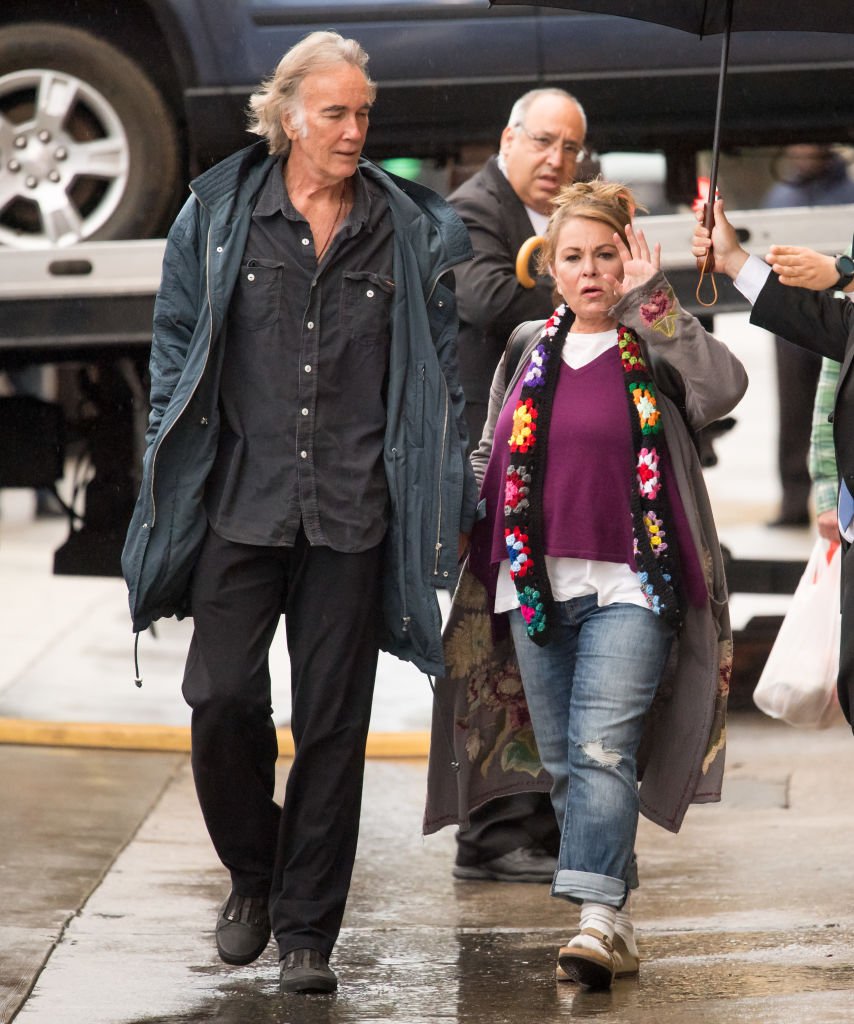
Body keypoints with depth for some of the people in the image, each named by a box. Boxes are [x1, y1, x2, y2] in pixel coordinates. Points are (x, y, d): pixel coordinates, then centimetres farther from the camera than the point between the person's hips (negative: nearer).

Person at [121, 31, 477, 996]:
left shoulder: (410, 232, 6)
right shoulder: (218, 214, 4)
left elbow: (437, 372, 11)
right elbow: (176, 342, 11)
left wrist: (444, 503, 6)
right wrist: (170, 473, 4)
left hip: (353, 513, 0)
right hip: (240, 505, 0)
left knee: (333, 721, 2)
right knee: (223, 697, -7)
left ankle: (306, 928, 12)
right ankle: (252, 874, 19)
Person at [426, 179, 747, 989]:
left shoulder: (653, 351, 0)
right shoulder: (529, 352, 14)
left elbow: (724, 385, -21)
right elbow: (491, 461, 23)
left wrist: (651, 301, -21)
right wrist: (462, 522, 12)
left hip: (628, 588, -5)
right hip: (536, 587, 6)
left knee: (602, 749, -19)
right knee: (562, 764, 7)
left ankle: (598, 917, -26)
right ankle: (615, 922, 15)